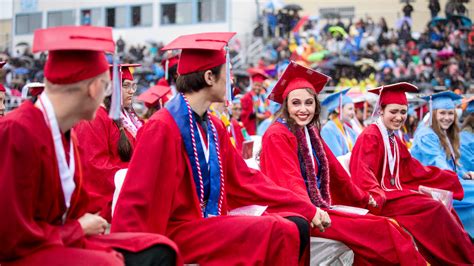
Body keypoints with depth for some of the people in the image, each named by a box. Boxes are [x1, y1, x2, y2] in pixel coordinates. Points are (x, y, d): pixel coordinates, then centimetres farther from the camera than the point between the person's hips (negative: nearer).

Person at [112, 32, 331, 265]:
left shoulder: (213, 127, 9)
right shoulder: (162, 128, -16)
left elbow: (245, 180, 13)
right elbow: (136, 203, -17)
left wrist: (307, 210, 10)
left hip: (209, 221, 8)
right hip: (177, 232, -8)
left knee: (297, 227, -7)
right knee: (280, 235, -22)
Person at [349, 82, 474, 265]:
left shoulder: (394, 141, 17)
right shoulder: (370, 136, -9)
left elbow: (415, 170, 19)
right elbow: (363, 175, -18)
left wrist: (452, 178, 19)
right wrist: (376, 197, -34)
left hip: (394, 191, 9)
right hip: (380, 199, -8)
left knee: (441, 207, -9)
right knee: (434, 209, -20)